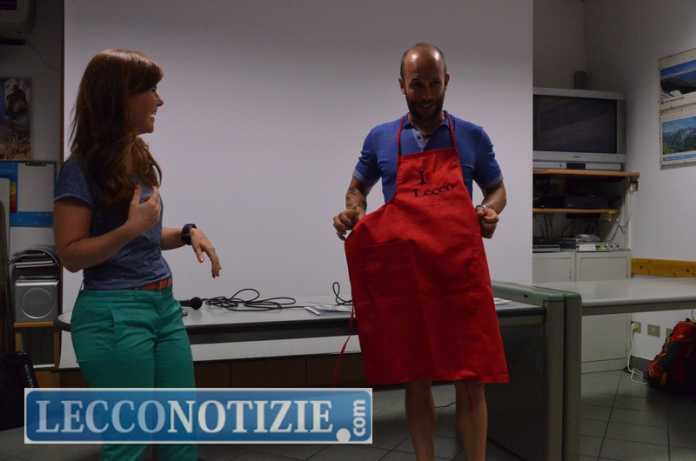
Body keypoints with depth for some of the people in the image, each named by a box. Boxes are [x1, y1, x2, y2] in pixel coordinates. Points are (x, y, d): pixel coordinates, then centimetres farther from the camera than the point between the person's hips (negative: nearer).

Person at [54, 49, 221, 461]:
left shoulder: (140, 159, 10)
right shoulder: (83, 168, -12)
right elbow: (71, 255, -12)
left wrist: (187, 233, 3)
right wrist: (131, 227, -23)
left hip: (164, 305, 8)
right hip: (115, 314, -8)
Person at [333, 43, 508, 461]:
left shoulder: (473, 138, 5)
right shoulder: (380, 139, 7)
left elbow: (497, 190, 16)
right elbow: (357, 188, 19)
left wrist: (489, 211, -7)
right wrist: (352, 212, -3)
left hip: (461, 274, 0)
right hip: (403, 276, 1)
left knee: (471, 381, 2)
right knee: (416, 381, 9)